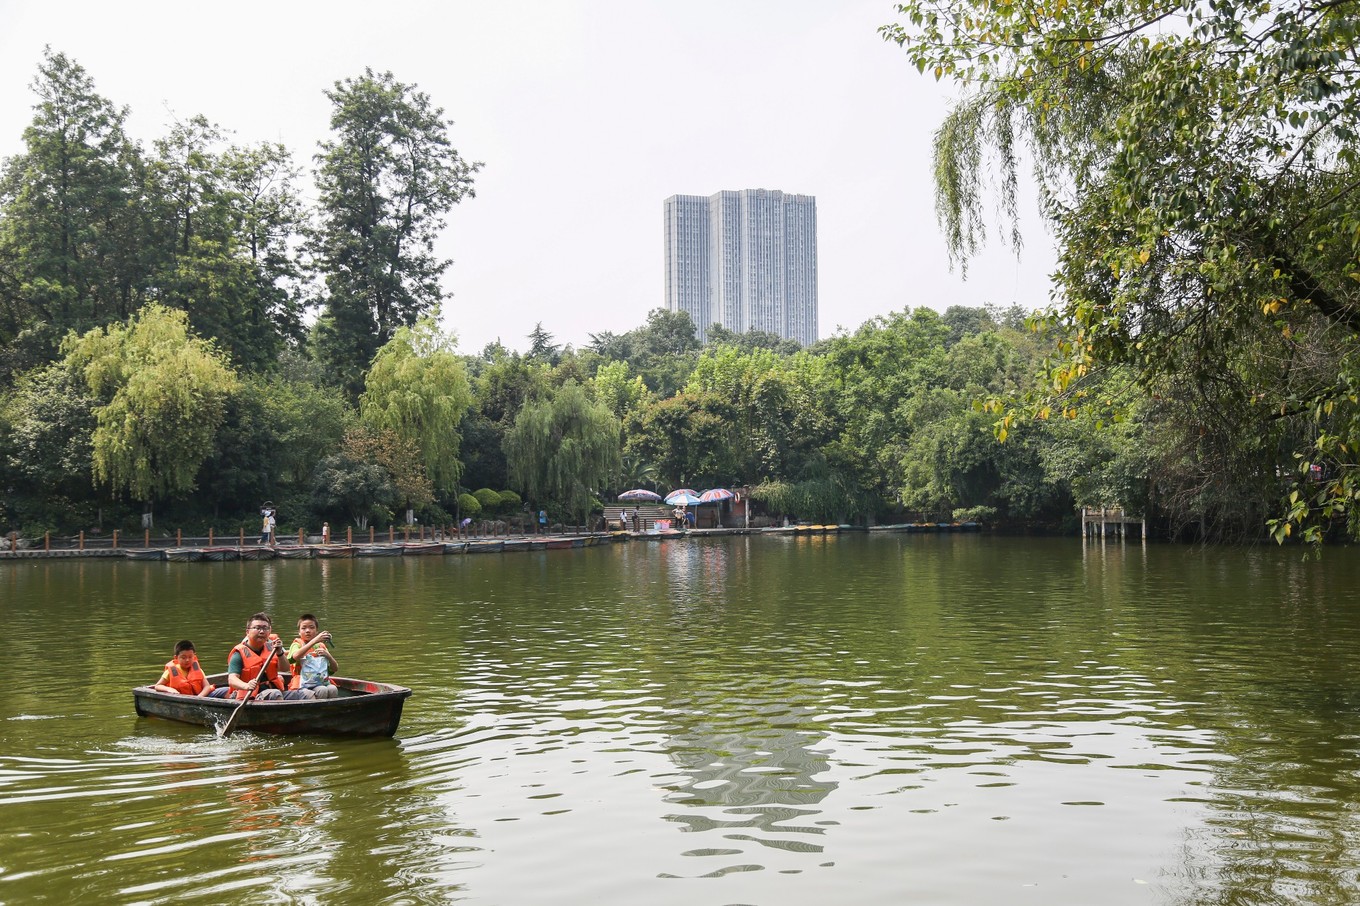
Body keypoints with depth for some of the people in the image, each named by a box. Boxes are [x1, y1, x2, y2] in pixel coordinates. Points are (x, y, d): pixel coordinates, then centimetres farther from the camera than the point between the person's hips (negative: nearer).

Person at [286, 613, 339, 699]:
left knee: (332, 689, -26)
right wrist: (314, 641, -29)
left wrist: (327, 655, -9)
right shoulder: (297, 644, 5)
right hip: (304, 686, -4)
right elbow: (295, 656, -22)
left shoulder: (321, 646, 18)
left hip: (323, 683, 4)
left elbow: (335, 669, 11)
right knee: (322, 690, -30)